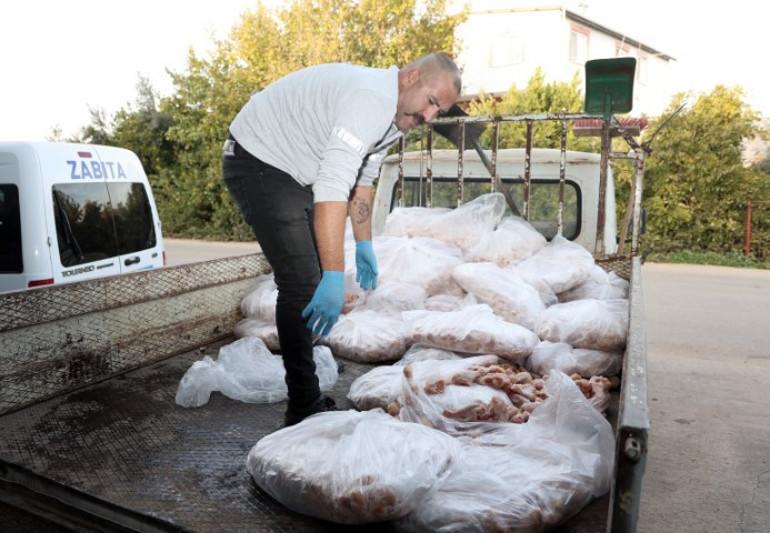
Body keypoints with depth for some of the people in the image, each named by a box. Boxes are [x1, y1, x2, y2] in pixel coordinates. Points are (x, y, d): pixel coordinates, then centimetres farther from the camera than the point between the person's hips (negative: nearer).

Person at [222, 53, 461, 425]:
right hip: (257, 161, -11)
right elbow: (333, 189, -39)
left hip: (294, 176, 11)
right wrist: (335, 276, -41)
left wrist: (364, 245, 14)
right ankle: (305, 407, -4)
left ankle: (305, 398, 26)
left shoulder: (394, 116, 5)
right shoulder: (371, 101, -29)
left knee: (315, 280, 13)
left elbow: (361, 180, 15)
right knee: (302, 282, -15)